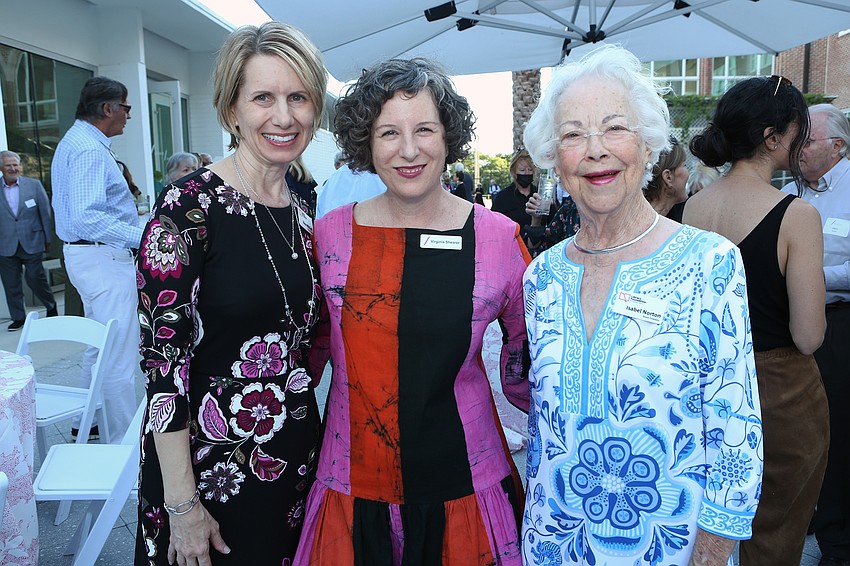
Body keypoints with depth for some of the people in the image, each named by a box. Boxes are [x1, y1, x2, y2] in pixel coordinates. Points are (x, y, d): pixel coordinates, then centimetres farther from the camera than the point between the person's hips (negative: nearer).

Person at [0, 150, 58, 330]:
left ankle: (51, 307, 24)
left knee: (35, 278, -1)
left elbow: (45, 212, 4)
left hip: (32, 242, -2)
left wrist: (48, 238, 3)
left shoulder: (34, 185, 2)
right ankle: (18, 318, 20)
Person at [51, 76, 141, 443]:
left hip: (88, 256, 12)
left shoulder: (74, 141, 18)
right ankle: (122, 444, 1)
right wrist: (143, 237, -31)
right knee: (119, 359, -6)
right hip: (104, 258, -12)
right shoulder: (90, 149, -17)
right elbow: (88, 218, -28)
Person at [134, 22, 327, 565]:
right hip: (211, 463, -5)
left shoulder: (304, 211, 2)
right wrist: (181, 504, -15)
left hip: (298, 454, 6)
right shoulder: (190, 207, -17)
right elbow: (163, 360, -18)